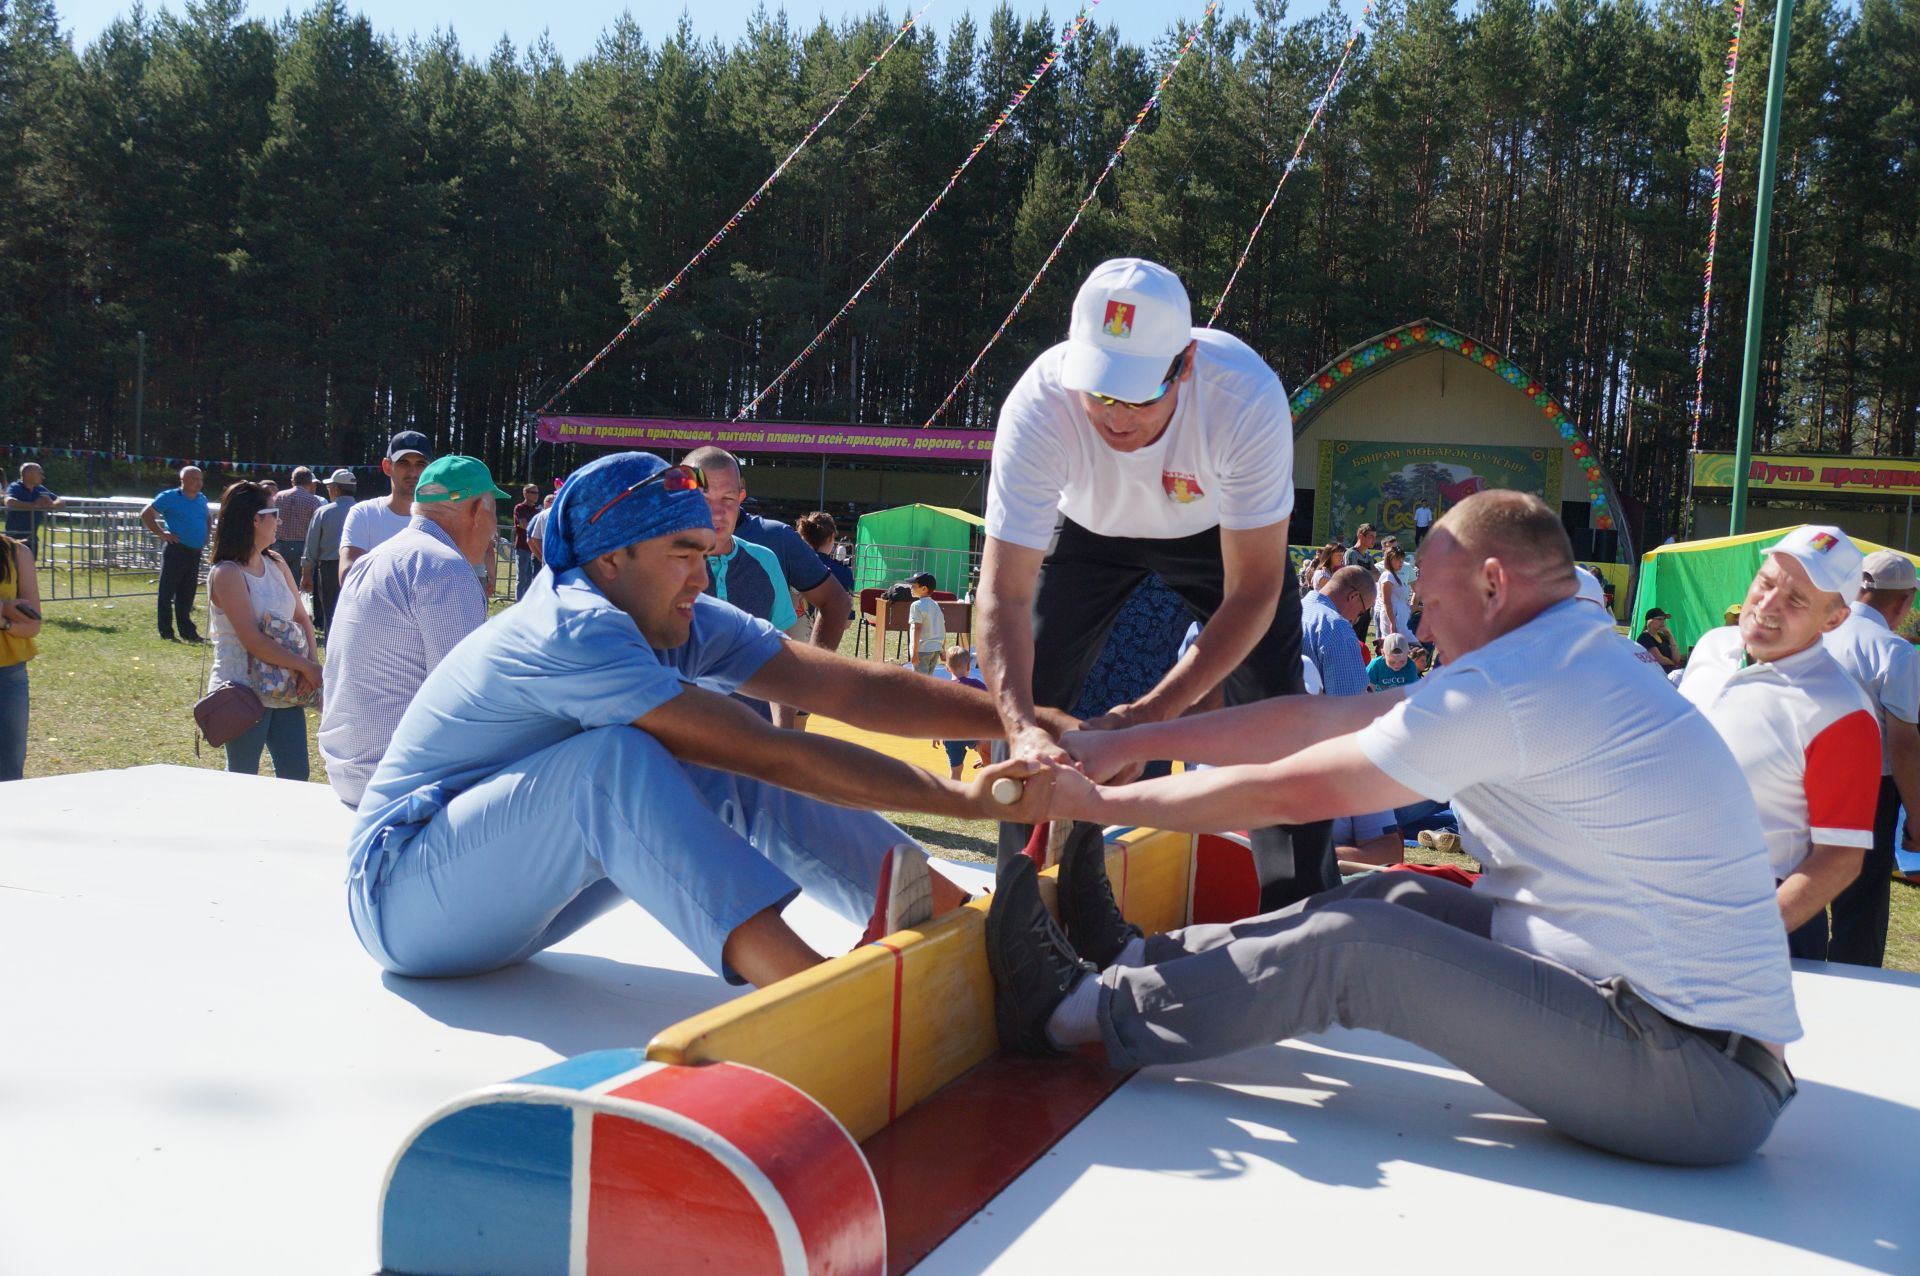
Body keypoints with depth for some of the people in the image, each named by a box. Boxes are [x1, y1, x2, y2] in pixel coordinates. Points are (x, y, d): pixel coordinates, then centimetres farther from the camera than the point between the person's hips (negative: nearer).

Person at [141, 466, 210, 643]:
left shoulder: (202, 499, 12)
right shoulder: (170, 497, -7)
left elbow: (207, 519, 30)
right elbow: (146, 514, -6)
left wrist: (205, 537, 14)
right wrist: (162, 533, -11)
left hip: (195, 553, 6)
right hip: (176, 551, -6)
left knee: (186, 595, 11)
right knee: (167, 593, 1)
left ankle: (187, 631, 17)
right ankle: (166, 633, 6)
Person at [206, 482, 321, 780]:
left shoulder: (276, 564, 9)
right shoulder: (227, 574, -15)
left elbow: (302, 618, 8)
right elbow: (254, 642, -21)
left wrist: (310, 665, -9)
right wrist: (307, 667, -17)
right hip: (243, 691, -7)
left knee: (296, 776, 8)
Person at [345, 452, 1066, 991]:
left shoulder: (683, 626, -1)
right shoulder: (576, 633, -27)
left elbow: (854, 689, -8)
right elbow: (774, 753, -31)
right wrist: (963, 799, -32)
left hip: (506, 897, 8)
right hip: (401, 897, -8)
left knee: (730, 778, -8)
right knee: (614, 756, -33)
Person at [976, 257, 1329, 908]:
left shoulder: (1247, 396, -41)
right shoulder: (1037, 406, -39)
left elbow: (1253, 591, -33)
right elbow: (1005, 593, -37)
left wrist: (1153, 713, -43)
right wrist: (1022, 727, -53)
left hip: (1219, 530, -1)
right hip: (1089, 529, 1)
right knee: (1026, 703, -5)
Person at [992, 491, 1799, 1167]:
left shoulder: (1506, 684, -19)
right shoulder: (1572, 655, 12)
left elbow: (1285, 792, -12)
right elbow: (1316, 718, 10)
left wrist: (1096, 803, 0)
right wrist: (1127, 742, 10)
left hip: (1694, 1082, -9)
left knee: (1350, 946, -10)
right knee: (1393, 902, 9)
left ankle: (1074, 1012, 4)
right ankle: (1143, 959, 18)